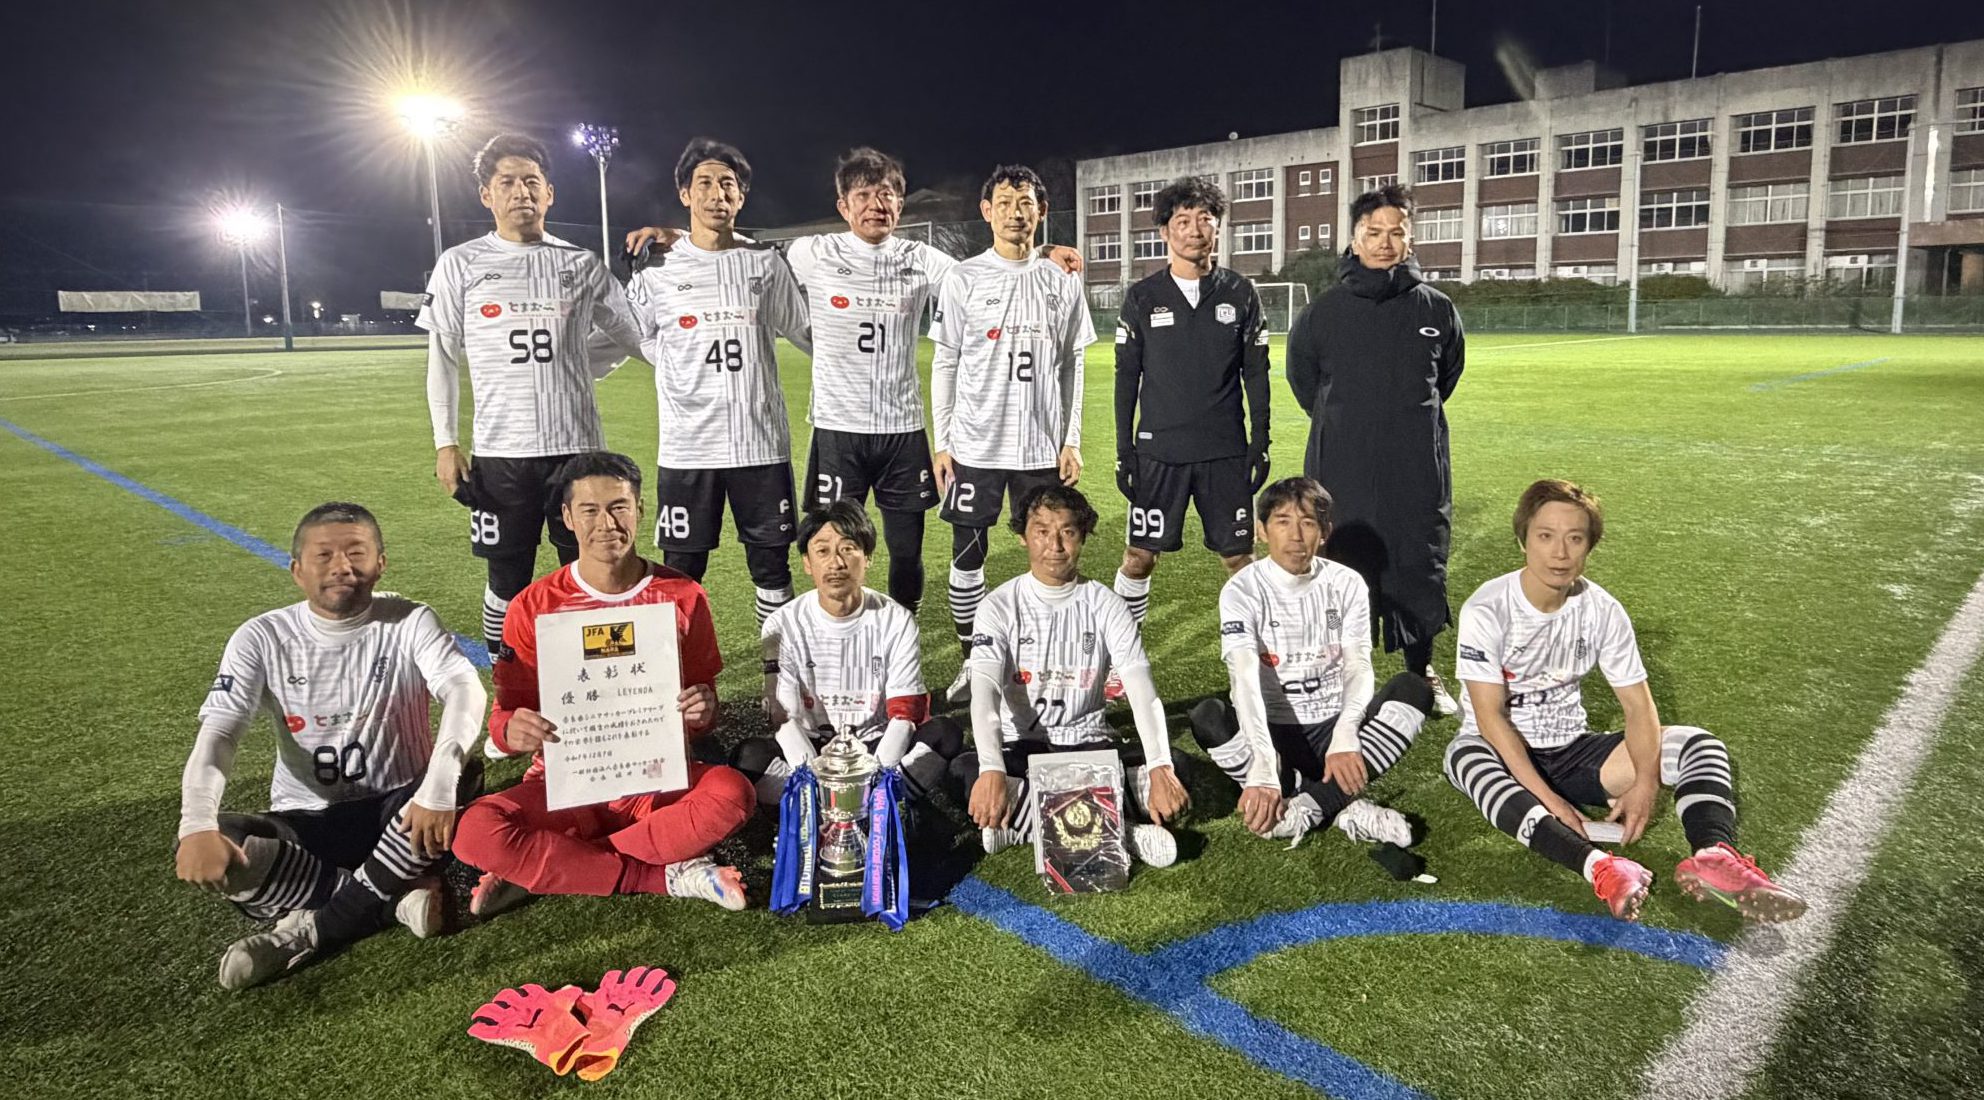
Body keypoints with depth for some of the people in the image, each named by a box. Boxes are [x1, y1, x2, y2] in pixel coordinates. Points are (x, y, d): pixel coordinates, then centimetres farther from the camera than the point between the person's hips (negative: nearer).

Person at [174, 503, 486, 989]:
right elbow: (217, 736, -14)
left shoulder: (408, 622, -9)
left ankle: (308, 932, -23)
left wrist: (440, 784, -46)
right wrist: (198, 827, -35)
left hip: (397, 813, -1)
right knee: (204, 850, -28)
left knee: (465, 774, -33)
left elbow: (465, 689, -27)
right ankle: (398, 895, -21)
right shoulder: (263, 639, -4)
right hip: (307, 821, 1)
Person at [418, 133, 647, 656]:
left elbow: (632, 335, 17)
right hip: (501, 451, -1)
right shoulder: (460, 265, 5)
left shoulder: (581, 264, 8)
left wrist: (571, 372, 7)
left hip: (578, 446, 1)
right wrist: (445, 443, 0)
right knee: (508, 579, 5)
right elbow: (443, 359, 6)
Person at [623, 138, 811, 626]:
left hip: (762, 444, 1)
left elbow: (806, 333, 15)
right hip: (687, 449, -1)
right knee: (681, 570, 4)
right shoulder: (658, 274, 4)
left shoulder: (766, 264, 6)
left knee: (772, 562, 9)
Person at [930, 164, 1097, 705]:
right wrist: (941, 443, -2)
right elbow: (945, 364, 3)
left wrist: (1071, 442, 3)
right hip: (975, 444, -1)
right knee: (968, 553, 2)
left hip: (1043, 446, 1)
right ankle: (973, 660, 16)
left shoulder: (1062, 282, 7)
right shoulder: (964, 278, 2)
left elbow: (1071, 367, 9)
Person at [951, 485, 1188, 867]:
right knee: (962, 775, -34)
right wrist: (992, 771, -41)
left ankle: (1022, 824, -25)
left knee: (1170, 780, -26)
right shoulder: (1001, 606, -7)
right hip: (1019, 746, -1)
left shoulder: (1106, 605, -3)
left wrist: (1160, 770, -34)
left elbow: (1142, 690, -16)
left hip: (1087, 743, 2)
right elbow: (984, 690, -22)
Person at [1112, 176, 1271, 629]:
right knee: (1140, 555, 2)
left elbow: (1256, 375, 7)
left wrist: (1260, 444, 1)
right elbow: (1126, 378, 4)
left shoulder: (1240, 294, 4)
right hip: (1159, 451, 0)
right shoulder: (1142, 298, 3)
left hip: (1226, 453, 1)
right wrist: (1124, 450, -1)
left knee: (1239, 555, 5)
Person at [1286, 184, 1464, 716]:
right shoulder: (1323, 311, 0)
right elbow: (1301, 375, 16)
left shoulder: (1436, 309, 2)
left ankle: (1423, 672, 25)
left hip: (1418, 471, 1)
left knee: (1420, 569, 8)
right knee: (1340, 569, 4)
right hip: (1342, 471, -1)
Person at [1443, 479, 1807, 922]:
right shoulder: (1486, 610, -17)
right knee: (1468, 758, -41)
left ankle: (1715, 855, -41)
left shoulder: (1603, 611, -4)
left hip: (1572, 752, 5)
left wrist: (1644, 783, -21)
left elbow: (1638, 705, -3)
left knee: (1698, 743, -13)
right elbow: (1490, 716, -20)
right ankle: (1598, 868, -56)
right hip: (1500, 752, -5)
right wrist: (1546, 799, -27)